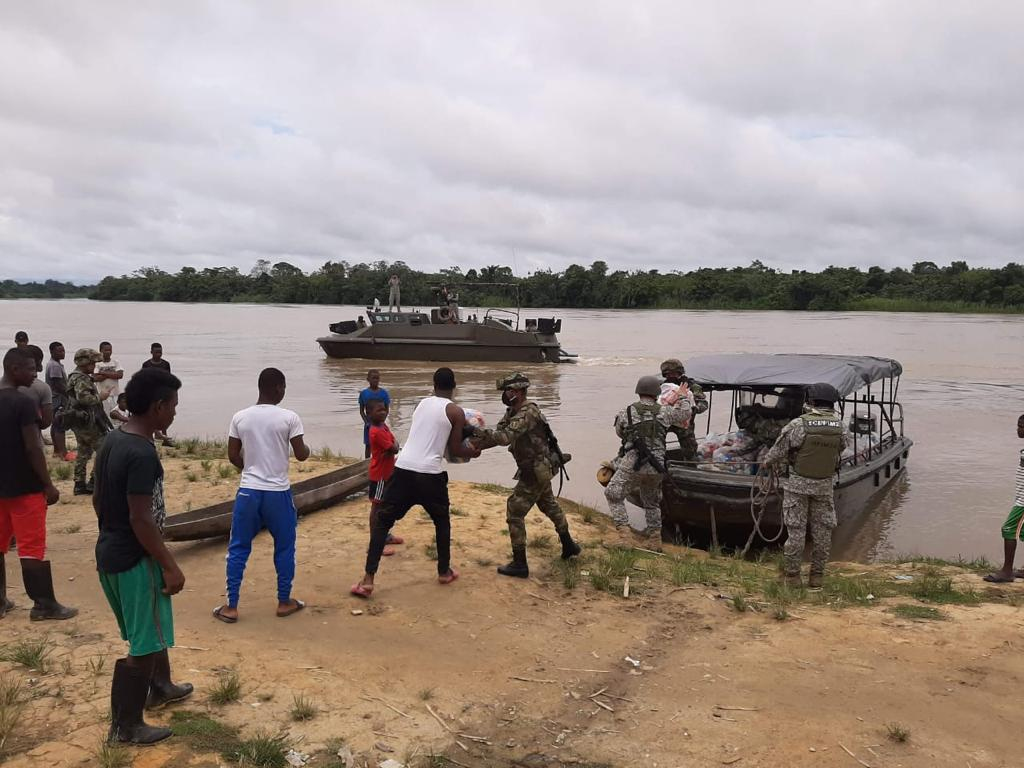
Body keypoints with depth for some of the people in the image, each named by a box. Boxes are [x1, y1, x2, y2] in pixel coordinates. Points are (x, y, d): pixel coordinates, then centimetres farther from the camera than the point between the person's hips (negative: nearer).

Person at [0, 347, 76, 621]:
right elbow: (33, 448, -19)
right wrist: (48, 485, -12)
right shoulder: (23, 402, -17)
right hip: (25, 486, -8)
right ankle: (44, 605, 3)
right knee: (32, 547, -2)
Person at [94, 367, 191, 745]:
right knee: (144, 642, 4)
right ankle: (126, 725, 16)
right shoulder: (142, 453, -25)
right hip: (135, 560, -10)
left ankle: (159, 688, 45)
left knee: (151, 627, 26)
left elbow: (98, 499, 14)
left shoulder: (112, 440, 4)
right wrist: (170, 565, -18)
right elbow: (141, 519, -26)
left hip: (110, 552, 10)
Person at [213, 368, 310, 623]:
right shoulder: (289, 417, -10)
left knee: (238, 548, 11)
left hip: (248, 491, 2)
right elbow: (301, 455, -8)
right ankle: (284, 602, 22)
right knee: (284, 547, 14)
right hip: (278, 492, -2)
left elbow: (233, 456, 5)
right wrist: (308, 448, 15)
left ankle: (231, 607, 13)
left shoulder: (240, 417, 0)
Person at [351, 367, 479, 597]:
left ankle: (368, 579, 1)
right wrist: (472, 451, 24)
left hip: (403, 468, 3)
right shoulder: (456, 412, 2)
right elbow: (454, 450, 5)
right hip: (430, 474, -3)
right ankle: (444, 571, 31)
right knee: (442, 522, 22)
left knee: (382, 521, 8)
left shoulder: (422, 403, 16)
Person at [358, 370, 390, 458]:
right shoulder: (364, 393, -4)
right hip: (368, 424, 0)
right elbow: (361, 411, 1)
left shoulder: (384, 393, -5)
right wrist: (366, 422, -11)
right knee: (368, 445, 8)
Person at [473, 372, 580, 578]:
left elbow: (506, 436, -36)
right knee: (549, 505, 25)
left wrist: (479, 432, -41)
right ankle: (569, 546, 42)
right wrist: (475, 445, -13)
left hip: (536, 471, -10)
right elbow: (498, 434, 1)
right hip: (540, 468, 10)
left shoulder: (528, 412, -24)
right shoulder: (513, 411, 6)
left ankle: (519, 564, 0)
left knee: (515, 511, -6)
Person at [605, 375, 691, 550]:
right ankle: (655, 541, 25)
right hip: (656, 468, 4)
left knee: (613, 495, 10)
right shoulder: (664, 411, 5)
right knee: (651, 502, 21)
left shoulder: (625, 412, 1)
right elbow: (686, 411, 22)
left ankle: (624, 534, -2)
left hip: (632, 465, -3)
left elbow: (619, 432, 17)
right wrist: (682, 398, 39)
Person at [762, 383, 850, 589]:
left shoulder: (798, 425, -16)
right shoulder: (839, 426, -7)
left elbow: (778, 452, -8)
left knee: (796, 530, 5)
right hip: (824, 485, 3)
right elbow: (844, 445, 12)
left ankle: (792, 575, 11)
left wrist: (765, 462, 12)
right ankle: (817, 576, 19)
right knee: (822, 530, 13)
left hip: (797, 483, -3)